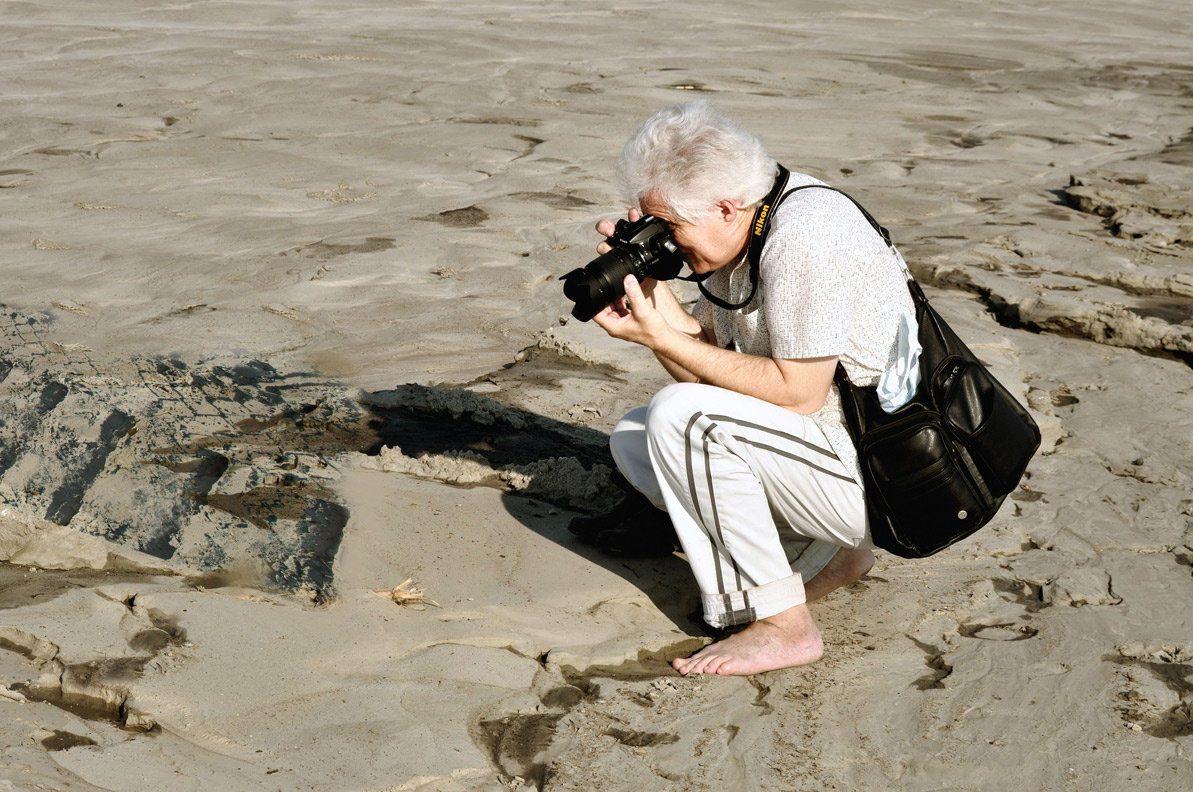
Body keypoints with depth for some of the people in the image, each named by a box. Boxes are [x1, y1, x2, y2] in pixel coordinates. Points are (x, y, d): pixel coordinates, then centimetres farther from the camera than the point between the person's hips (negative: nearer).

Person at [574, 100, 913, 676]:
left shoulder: (802, 237, -24)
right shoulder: (742, 233, 4)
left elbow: (796, 393, -24)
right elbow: (714, 365, 5)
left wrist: (662, 338, -21)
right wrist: (652, 292, -10)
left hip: (880, 476, -10)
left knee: (680, 415, -24)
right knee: (633, 439, 10)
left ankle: (781, 624, -12)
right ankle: (829, 554, 10)